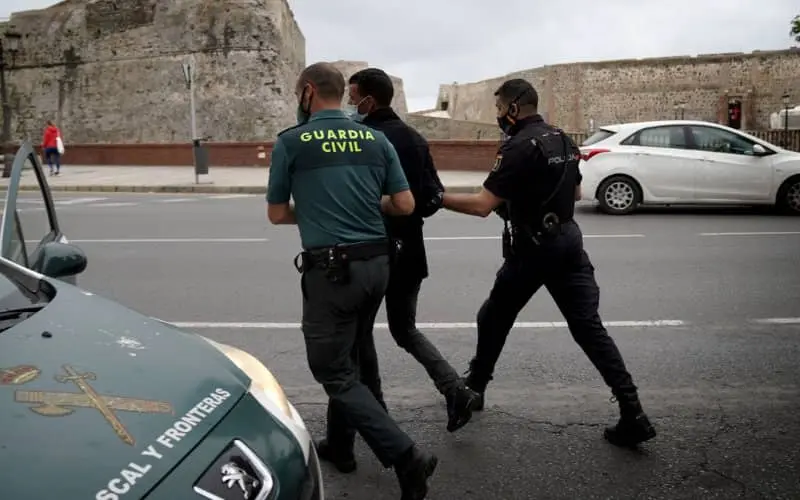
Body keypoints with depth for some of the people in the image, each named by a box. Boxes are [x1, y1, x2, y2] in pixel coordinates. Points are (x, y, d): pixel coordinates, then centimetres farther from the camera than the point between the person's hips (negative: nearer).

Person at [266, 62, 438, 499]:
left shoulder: (290, 142, -4)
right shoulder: (377, 140, 6)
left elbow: (277, 214, 3)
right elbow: (405, 205, 5)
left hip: (331, 268, -6)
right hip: (376, 263, 6)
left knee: (334, 370, 3)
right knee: (350, 358, 21)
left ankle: (405, 456, -6)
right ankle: (339, 445, 35)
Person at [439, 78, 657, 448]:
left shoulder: (518, 147, -15)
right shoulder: (564, 140, 12)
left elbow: (482, 205, -21)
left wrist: (438, 198, -13)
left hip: (532, 249, -7)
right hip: (568, 241, 7)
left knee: (494, 320, 14)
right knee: (589, 327, 4)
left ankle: (474, 388, 32)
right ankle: (633, 415, -1)